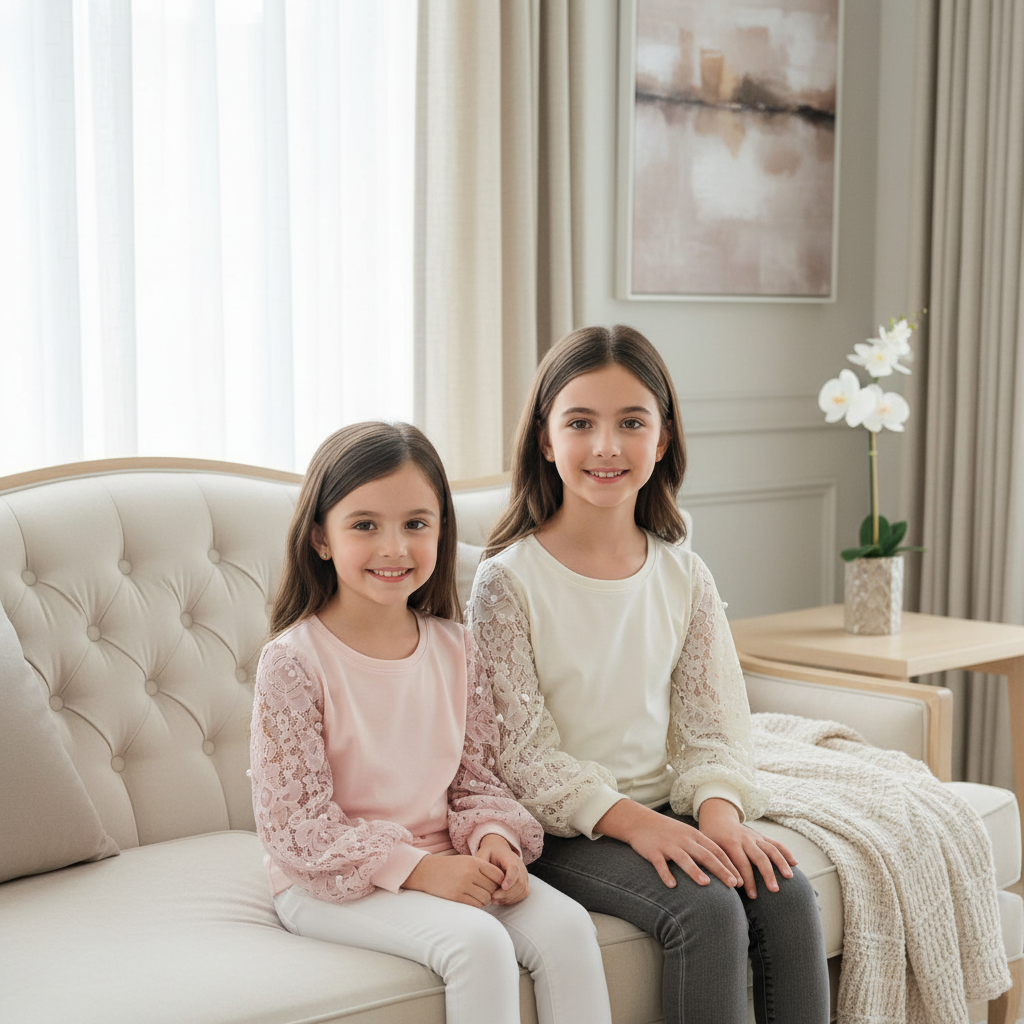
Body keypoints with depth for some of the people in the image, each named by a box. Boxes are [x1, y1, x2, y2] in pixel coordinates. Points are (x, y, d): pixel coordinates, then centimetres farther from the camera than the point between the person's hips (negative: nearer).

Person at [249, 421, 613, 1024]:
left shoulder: (456, 649, 4)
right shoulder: (294, 660, -14)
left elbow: (477, 775, 12)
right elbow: (295, 823, -15)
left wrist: (492, 836, -11)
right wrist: (413, 867, -21)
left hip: (443, 860, 6)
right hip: (330, 884, -5)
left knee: (566, 926, -16)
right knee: (479, 943, -28)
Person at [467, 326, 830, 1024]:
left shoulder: (685, 578, 6)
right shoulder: (509, 580, -9)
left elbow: (711, 725, 5)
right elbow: (519, 751, -12)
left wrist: (719, 811, -16)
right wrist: (631, 821, -23)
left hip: (664, 808, 5)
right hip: (560, 830, -5)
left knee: (787, 895, -19)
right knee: (706, 911, -27)